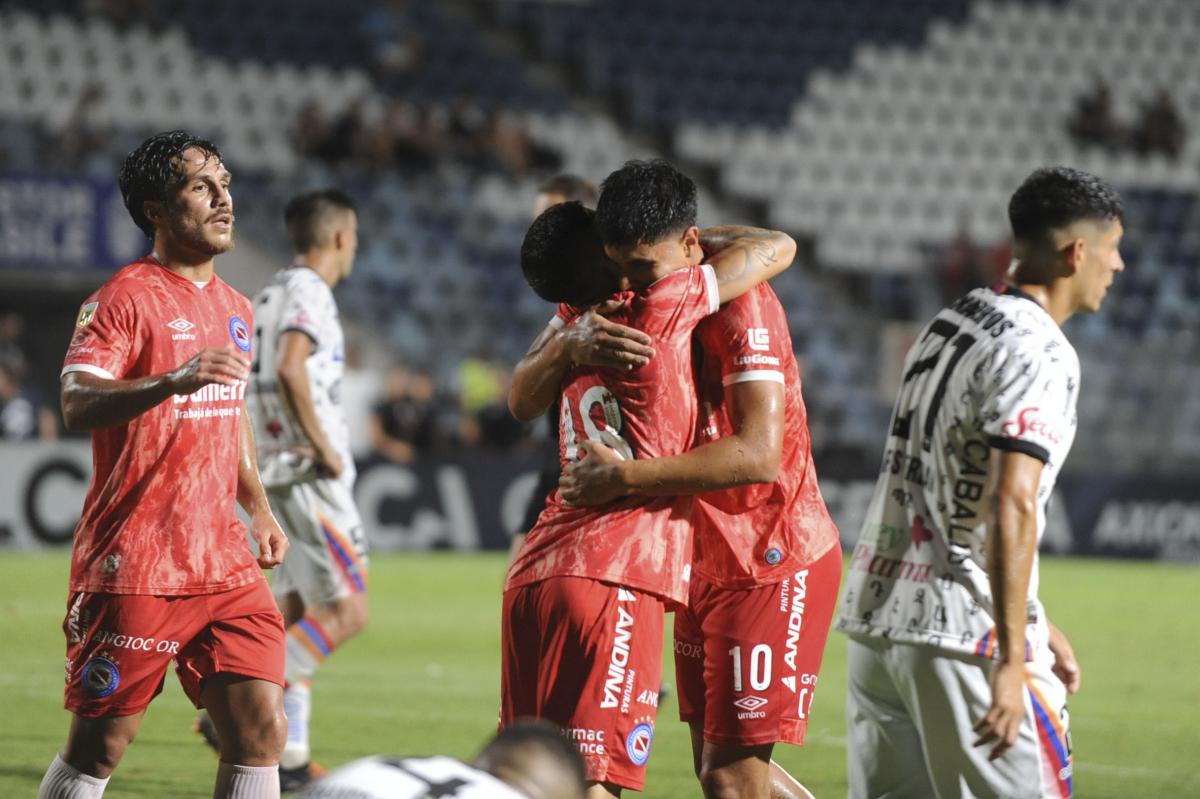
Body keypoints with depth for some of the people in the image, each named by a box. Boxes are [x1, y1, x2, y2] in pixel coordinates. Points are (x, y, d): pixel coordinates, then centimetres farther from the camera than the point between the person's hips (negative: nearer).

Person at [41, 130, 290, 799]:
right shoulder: (125, 298, -9)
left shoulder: (235, 309, 15)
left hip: (224, 563, 7)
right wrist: (174, 381, -38)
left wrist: (258, 509, 23)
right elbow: (77, 404, -23)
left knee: (262, 730, -4)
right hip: (133, 565, -6)